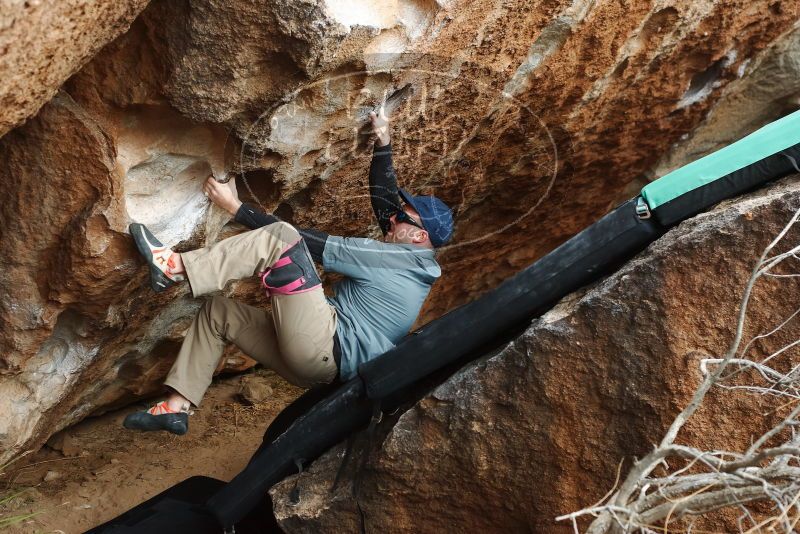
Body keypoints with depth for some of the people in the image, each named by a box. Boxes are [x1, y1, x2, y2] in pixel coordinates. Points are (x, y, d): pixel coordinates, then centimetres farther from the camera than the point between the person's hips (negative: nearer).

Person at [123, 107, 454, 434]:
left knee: (280, 237, -18)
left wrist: (236, 207, -6)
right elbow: (383, 196, 25)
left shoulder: (401, 258, -9)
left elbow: (311, 243, -10)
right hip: (318, 364, 10)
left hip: (327, 348, -10)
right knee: (218, 311, 18)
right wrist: (383, 142, 21)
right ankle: (177, 408, 10)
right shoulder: (400, 261, 17)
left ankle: (176, 268, -16)